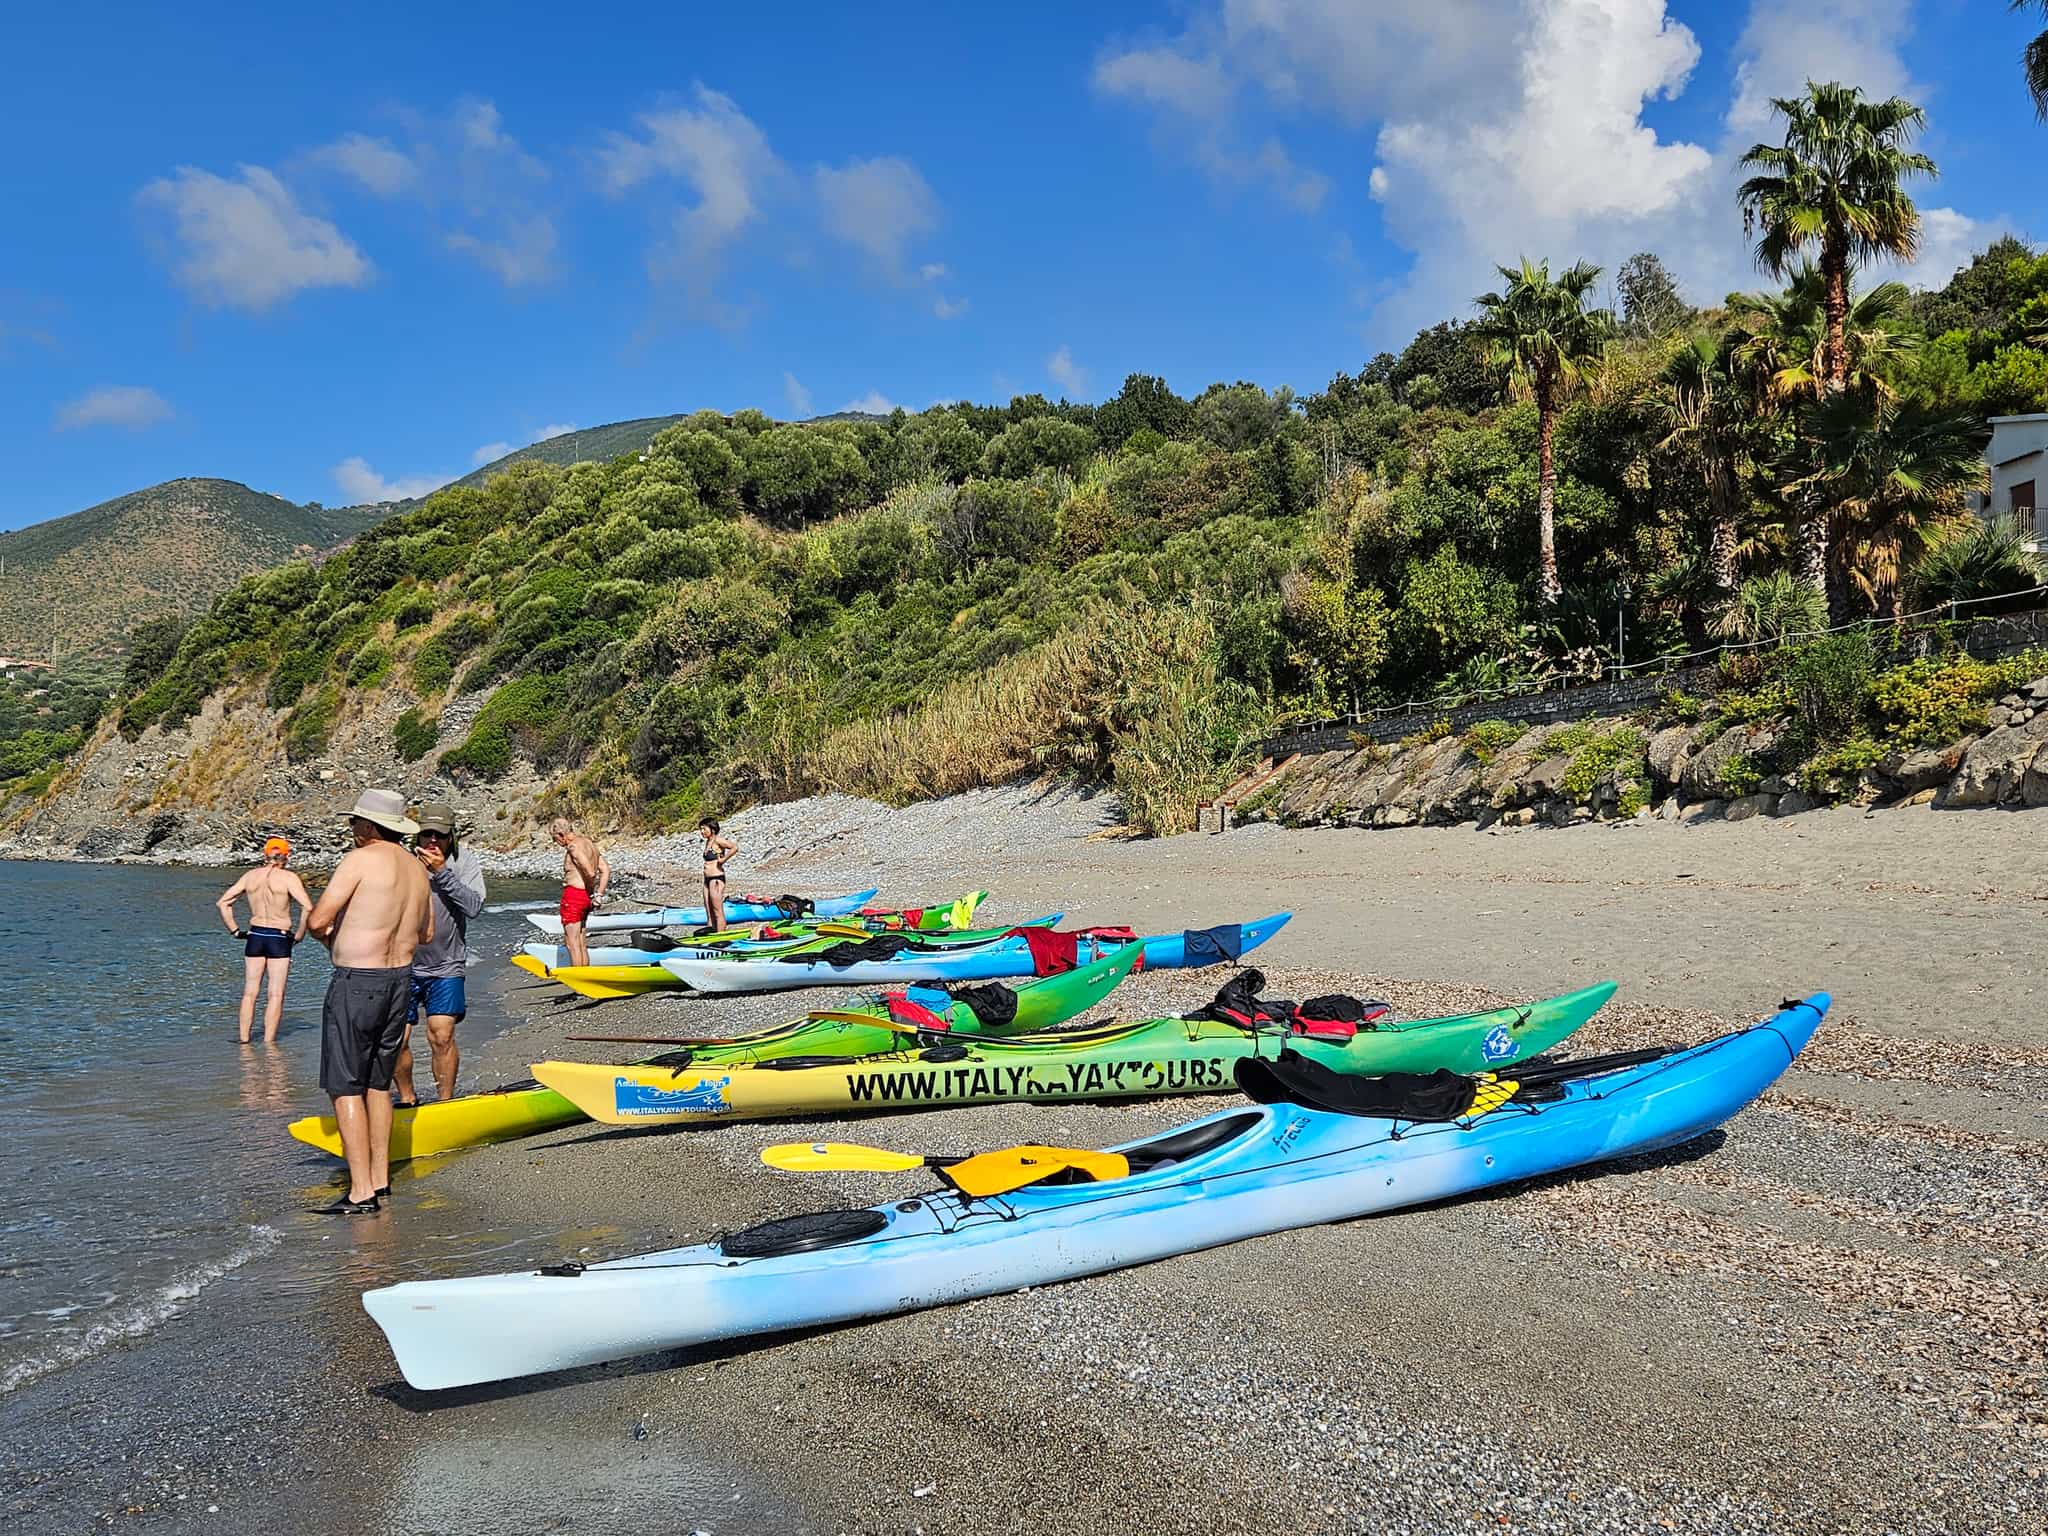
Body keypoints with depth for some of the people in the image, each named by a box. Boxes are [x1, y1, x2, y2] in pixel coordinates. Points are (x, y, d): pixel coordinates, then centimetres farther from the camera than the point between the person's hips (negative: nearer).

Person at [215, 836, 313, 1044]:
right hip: (279, 938, -4)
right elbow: (307, 907, -21)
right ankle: (268, 1043, 2)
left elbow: (222, 902, 8)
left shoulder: (250, 876, 5)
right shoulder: (288, 877, -10)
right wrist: (299, 934, -9)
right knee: (276, 995, 2)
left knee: (250, 992, 13)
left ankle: (244, 1040, 17)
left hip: (255, 936, 4)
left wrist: (235, 931, 10)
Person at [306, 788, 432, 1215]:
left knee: (346, 1089, -2)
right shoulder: (417, 869, 9)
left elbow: (317, 919, -16)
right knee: (378, 1085, 18)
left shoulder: (361, 860, -12)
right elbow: (426, 934, 19)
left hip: (356, 984, -7)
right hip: (400, 983, 7)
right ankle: (380, 1179, 23)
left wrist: (329, 938, 5)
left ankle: (361, 1194, -5)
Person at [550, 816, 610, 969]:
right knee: (581, 942, 16)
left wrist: (593, 890, -8)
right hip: (586, 898, 9)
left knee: (572, 943, -3)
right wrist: (599, 895, 7)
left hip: (573, 895, -9)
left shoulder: (574, 846, -15)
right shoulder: (589, 843, 12)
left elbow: (590, 872, -25)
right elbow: (606, 869, 11)